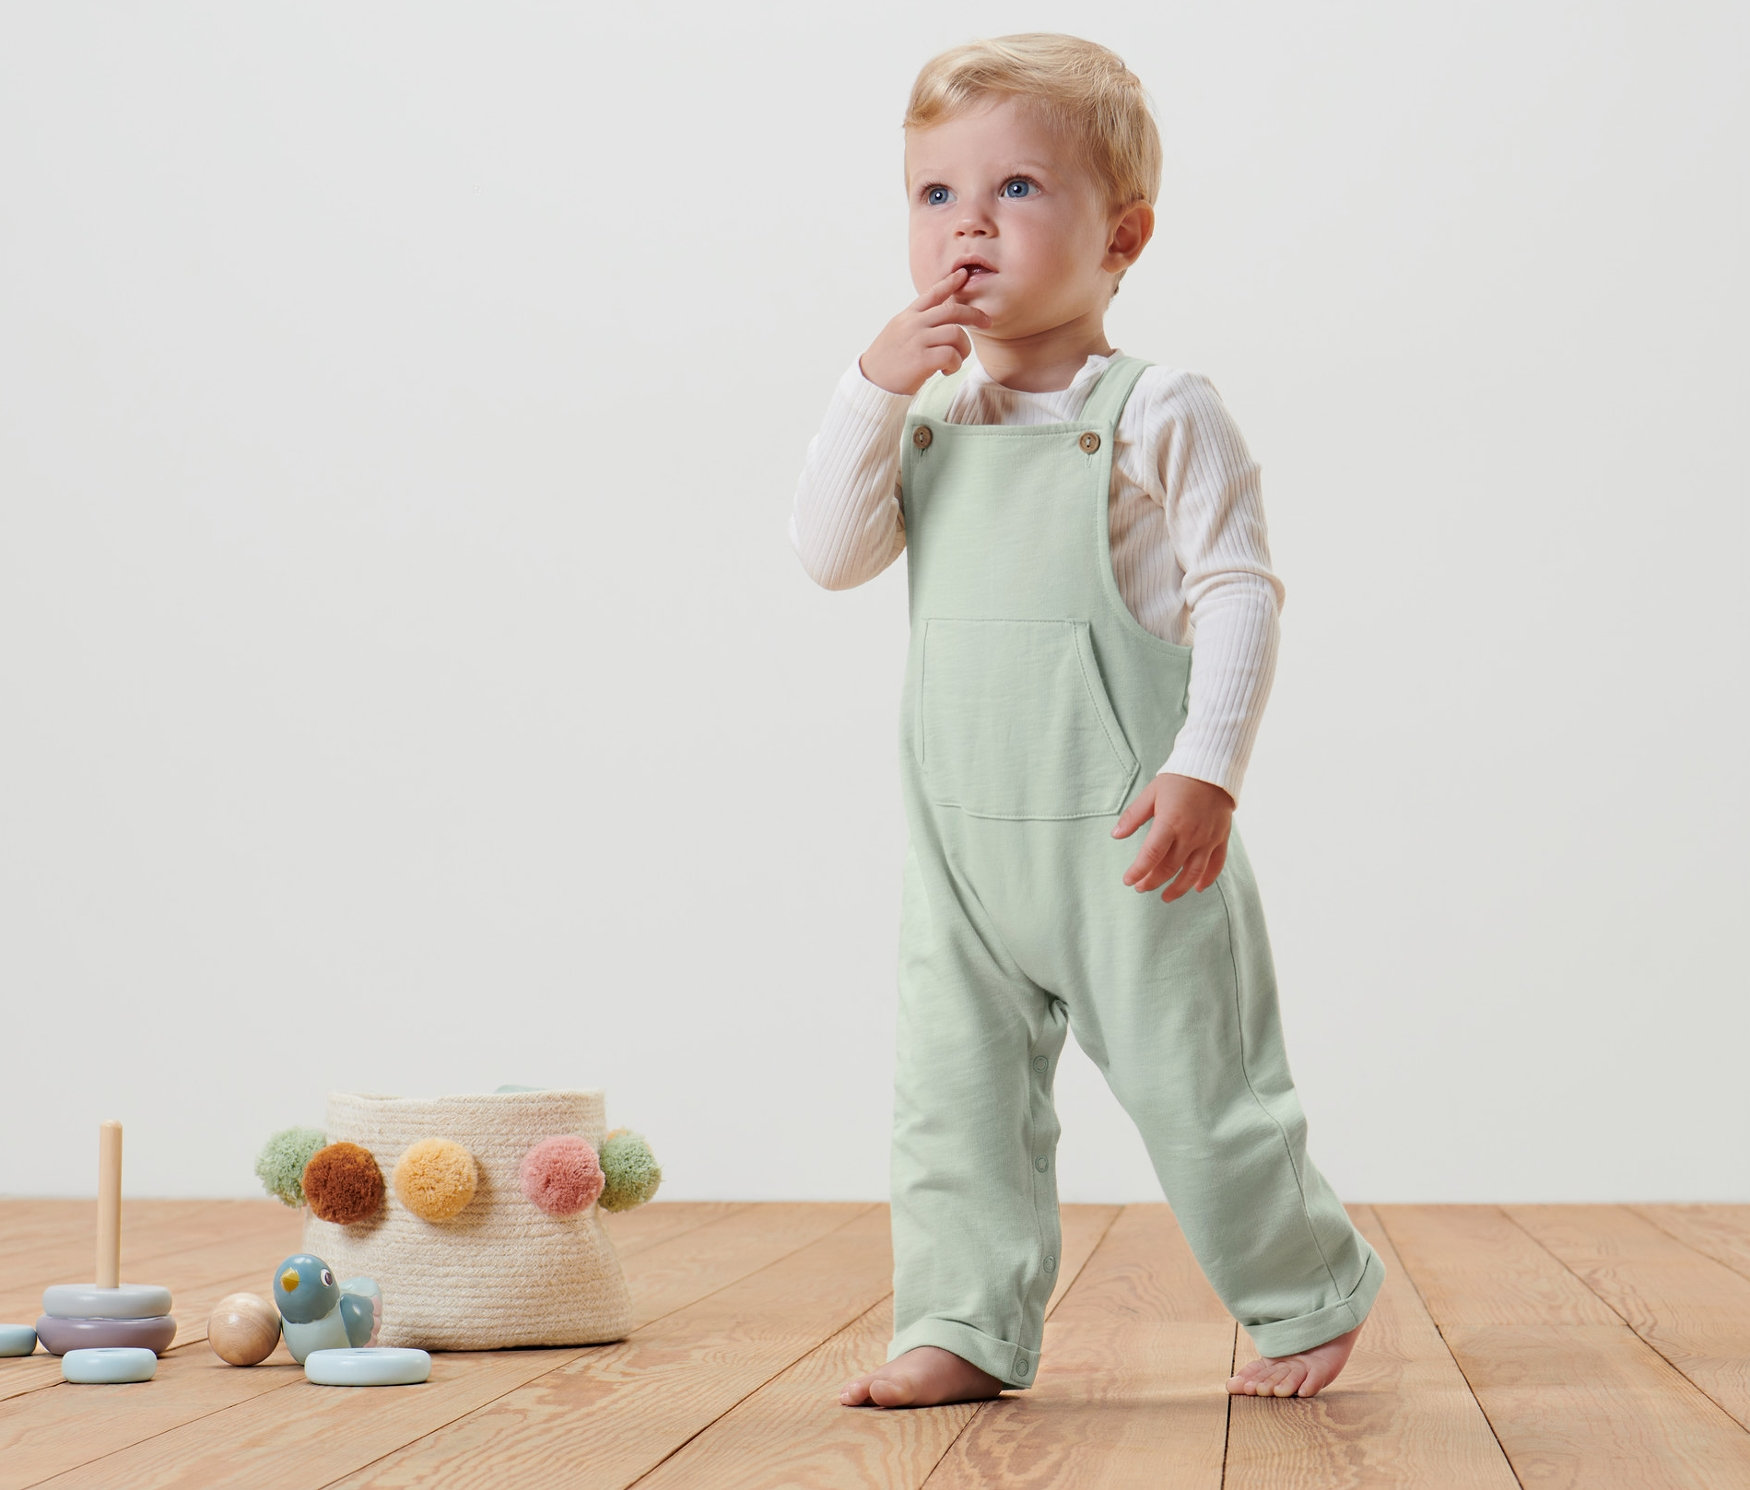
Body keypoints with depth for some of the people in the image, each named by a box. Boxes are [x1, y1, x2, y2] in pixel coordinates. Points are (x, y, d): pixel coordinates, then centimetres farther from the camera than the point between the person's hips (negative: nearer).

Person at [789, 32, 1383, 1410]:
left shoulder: (1158, 413, -7)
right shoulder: (928, 416, 9)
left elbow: (1239, 596, -10)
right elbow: (832, 554, -1)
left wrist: (1207, 771, -21)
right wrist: (875, 390, -12)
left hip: (1127, 831, -5)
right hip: (964, 835, 5)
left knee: (1198, 1090, 3)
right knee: (957, 1092, 5)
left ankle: (1314, 1297, 23)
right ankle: (969, 1325, 14)